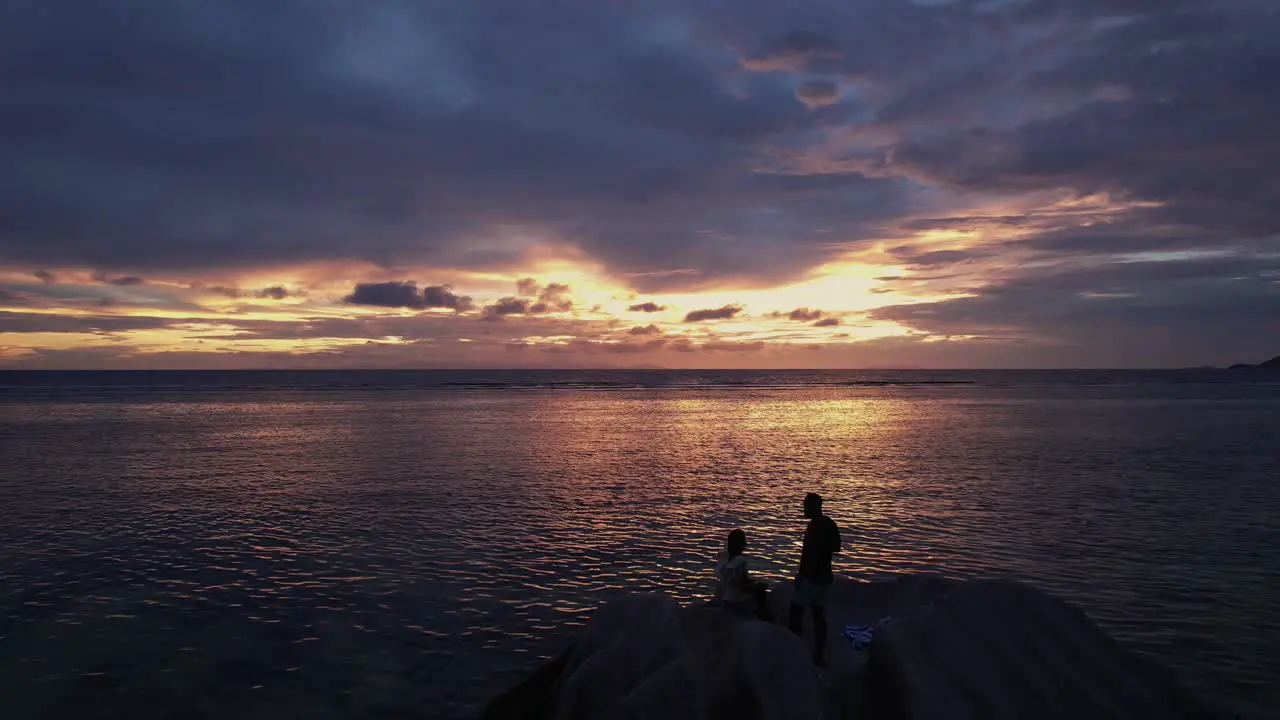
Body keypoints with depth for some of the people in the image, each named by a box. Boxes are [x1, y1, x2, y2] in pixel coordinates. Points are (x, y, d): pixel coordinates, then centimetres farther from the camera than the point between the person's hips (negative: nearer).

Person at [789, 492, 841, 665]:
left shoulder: (814, 526, -20)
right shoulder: (830, 524, 7)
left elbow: (808, 552, -24)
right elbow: (836, 548, 17)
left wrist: (800, 574, -16)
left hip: (811, 576, -9)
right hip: (824, 576, 9)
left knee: (796, 612, 1)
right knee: (819, 614, 12)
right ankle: (819, 654, 16)